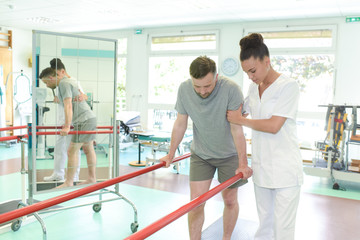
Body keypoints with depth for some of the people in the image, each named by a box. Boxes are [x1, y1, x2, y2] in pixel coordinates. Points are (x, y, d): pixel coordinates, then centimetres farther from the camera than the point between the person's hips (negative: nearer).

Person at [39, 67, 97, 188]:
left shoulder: (64, 83, -10)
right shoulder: (67, 82, 21)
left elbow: (68, 106, -22)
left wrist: (67, 127, -28)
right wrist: (67, 123, 36)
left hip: (84, 120, -11)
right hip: (90, 118, 11)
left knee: (72, 151, -7)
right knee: (89, 150, 12)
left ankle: (69, 183, -2)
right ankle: (92, 179, 19)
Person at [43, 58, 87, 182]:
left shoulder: (73, 82, -9)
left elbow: (85, 96, -17)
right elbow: (56, 99, 6)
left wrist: (82, 96, -40)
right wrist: (56, 98, -17)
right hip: (60, 121, 8)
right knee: (59, 147, 15)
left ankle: (74, 176, 8)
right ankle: (58, 174, 28)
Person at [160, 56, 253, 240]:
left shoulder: (230, 89, -26)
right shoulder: (184, 89, -15)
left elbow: (237, 129, -22)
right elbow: (180, 123, -3)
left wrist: (242, 163, -22)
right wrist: (171, 155, 3)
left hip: (229, 154, -2)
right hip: (200, 154, 2)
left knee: (230, 200, 10)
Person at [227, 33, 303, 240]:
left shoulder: (288, 86, -12)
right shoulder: (253, 88, 9)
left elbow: (273, 126, -20)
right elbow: (241, 113, 26)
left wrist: (241, 120, -8)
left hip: (285, 171, -6)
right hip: (261, 168, 7)